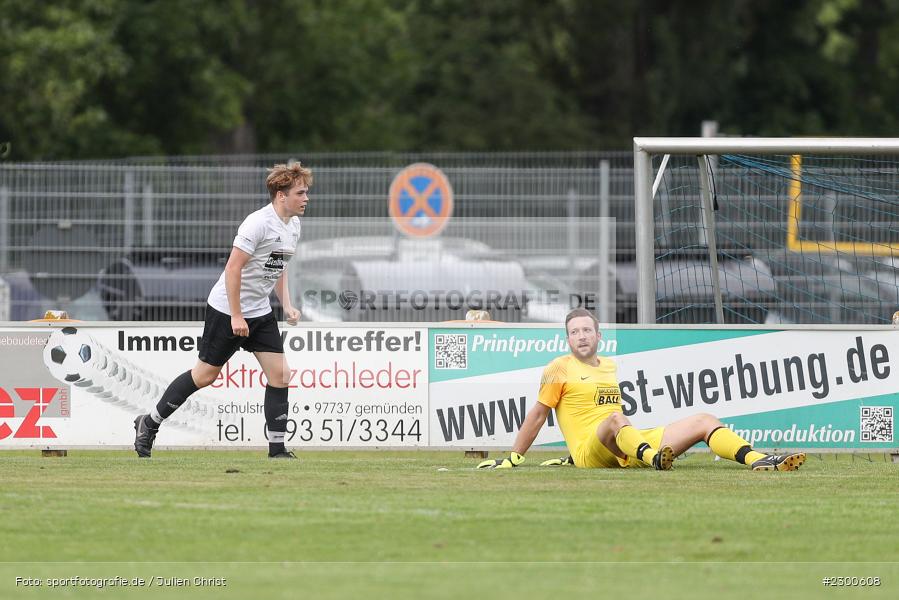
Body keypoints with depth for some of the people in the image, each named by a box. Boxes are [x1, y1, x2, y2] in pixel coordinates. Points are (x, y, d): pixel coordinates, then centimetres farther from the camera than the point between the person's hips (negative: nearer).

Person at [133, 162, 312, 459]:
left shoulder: (293, 225, 7)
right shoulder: (259, 223, -21)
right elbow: (233, 268, -23)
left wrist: (287, 305, 11)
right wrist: (236, 316, -22)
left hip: (260, 312, 8)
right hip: (227, 310, -8)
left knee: (279, 375, -3)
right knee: (205, 374, 1)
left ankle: (277, 449, 0)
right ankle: (149, 423, 17)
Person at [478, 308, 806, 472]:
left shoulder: (610, 366, 23)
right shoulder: (561, 369, 4)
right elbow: (538, 415, 5)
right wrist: (514, 457, 3)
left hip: (629, 447, 7)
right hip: (588, 454, -7)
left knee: (704, 421, -7)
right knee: (615, 420, -41)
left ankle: (758, 461, -30)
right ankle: (655, 459, -74)